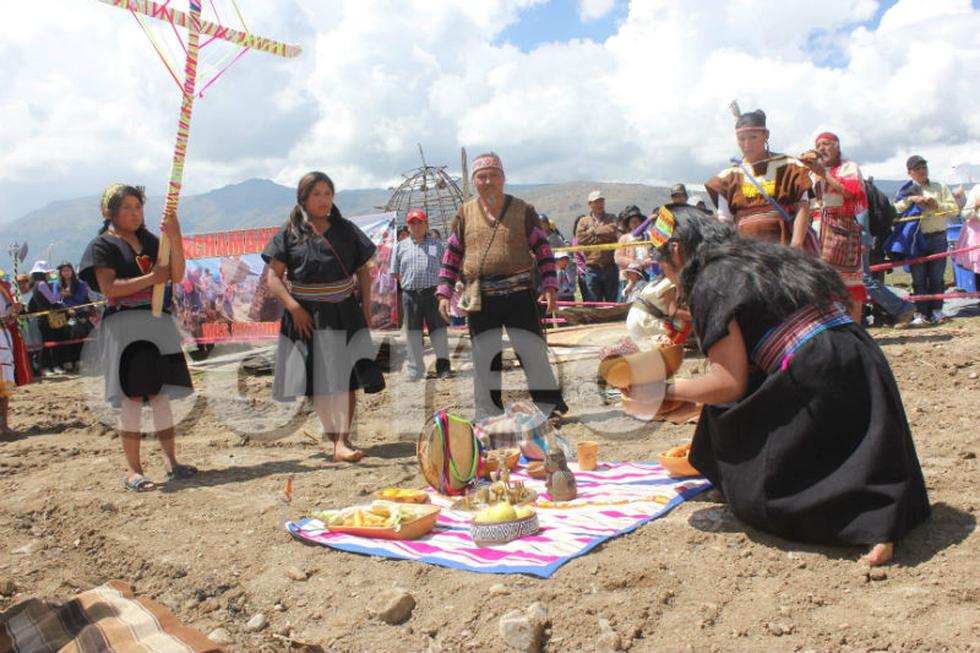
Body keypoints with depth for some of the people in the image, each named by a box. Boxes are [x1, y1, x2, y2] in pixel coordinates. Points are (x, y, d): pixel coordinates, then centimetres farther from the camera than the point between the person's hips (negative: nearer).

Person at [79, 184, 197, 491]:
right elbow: (108, 288, -11)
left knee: (161, 395, 6)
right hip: (123, 325, -5)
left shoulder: (151, 241, 15)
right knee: (132, 398, -4)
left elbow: (176, 276, 3)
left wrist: (175, 239, -9)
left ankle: (170, 461, 12)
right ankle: (133, 470, 3)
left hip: (158, 323, 5)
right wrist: (152, 278, -12)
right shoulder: (102, 245, 1)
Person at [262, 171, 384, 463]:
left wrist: (366, 305, 2)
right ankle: (335, 431, 15)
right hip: (307, 316, -2)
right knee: (318, 379, 1)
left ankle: (342, 441, 1)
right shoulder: (289, 233, 1)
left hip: (346, 313, 2)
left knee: (348, 377, -3)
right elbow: (274, 276, -3)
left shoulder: (346, 229, 9)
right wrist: (294, 308, -16)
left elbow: (363, 270, 13)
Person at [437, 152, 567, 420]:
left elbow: (542, 249, 5)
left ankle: (550, 408, 15)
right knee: (483, 358, 6)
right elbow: (452, 255, 10)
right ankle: (489, 416, 18)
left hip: (519, 294, -1)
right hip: (480, 298, 2)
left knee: (534, 352, 1)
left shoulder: (523, 210, 4)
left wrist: (549, 287, -4)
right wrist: (444, 294, 4)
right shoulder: (465, 213, 7)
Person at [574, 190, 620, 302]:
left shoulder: (611, 218, 13)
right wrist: (604, 237, -5)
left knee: (613, 300, 5)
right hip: (592, 268, -1)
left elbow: (613, 230, -9)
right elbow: (580, 238, -5)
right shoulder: (583, 221, 10)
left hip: (610, 266, 1)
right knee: (592, 303, 3)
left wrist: (594, 231, -1)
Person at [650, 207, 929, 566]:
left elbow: (729, 383, -7)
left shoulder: (710, 283, -3)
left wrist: (671, 390, 8)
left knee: (752, 493, 8)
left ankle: (874, 514, -10)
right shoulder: (763, 258, 23)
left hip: (817, 382, -9)